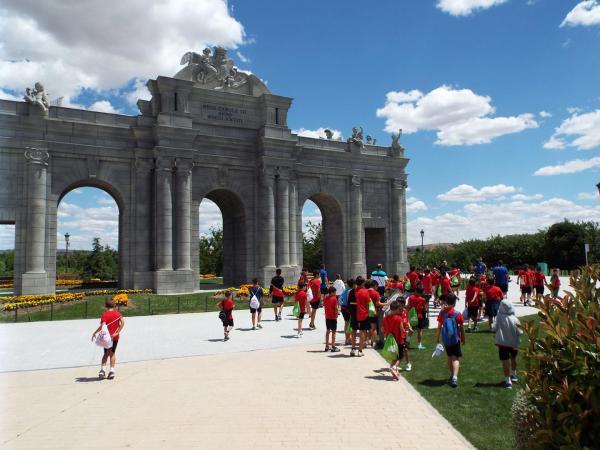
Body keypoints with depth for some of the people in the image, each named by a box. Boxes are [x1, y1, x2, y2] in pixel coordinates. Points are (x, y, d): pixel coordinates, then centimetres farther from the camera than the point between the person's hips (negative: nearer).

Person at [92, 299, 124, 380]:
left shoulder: (104, 314, -6)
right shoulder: (117, 314, 1)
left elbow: (102, 326, -17)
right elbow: (122, 322, -13)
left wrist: (94, 333, -8)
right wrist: (118, 332, -12)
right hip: (115, 337, 1)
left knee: (106, 353, 13)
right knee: (112, 353, 12)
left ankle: (102, 369, 0)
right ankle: (112, 370, 4)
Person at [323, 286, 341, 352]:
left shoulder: (325, 298, 4)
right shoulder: (334, 298, -14)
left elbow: (324, 306, 8)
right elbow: (336, 308, -16)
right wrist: (336, 315, -5)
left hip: (327, 317, 6)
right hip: (333, 317, -6)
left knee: (327, 331, 14)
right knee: (333, 332, 0)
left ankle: (327, 346, 19)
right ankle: (333, 347, 2)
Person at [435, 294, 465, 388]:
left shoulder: (442, 313, -6)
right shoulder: (458, 314, -11)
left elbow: (439, 326, -2)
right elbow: (461, 328, -3)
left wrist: (437, 338, 7)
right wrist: (463, 339, 11)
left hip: (446, 339, 3)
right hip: (455, 339, -3)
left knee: (449, 357, 19)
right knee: (456, 358, -3)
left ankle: (452, 375, 33)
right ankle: (454, 377, -18)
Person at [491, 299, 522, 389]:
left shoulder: (499, 318, -18)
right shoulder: (514, 319, -16)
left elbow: (494, 328, -15)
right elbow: (519, 332, -10)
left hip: (502, 342, -2)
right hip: (514, 343, 2)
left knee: (505, 361, 1)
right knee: (513, 358, 26)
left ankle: (508, 381, -5)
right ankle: (513, 375, 46)